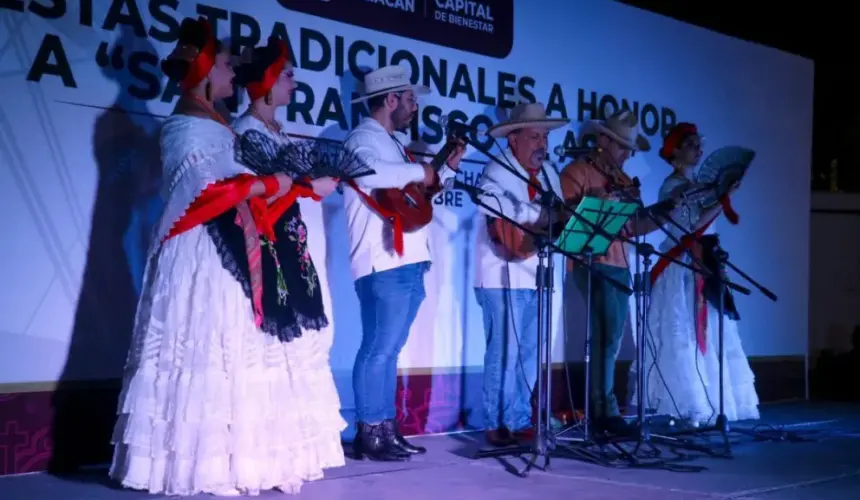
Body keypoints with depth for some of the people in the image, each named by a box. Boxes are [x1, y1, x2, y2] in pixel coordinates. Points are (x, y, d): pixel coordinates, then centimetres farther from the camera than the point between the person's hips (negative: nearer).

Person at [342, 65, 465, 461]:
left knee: (390, 350, 12)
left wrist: (447, 168, 22)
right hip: (384, 265, -10)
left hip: (408, 263, 10)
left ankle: (387, 430, 17)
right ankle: (369, 434, -1)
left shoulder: (395, 142, 22)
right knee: (378, 349, -7)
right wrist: (419, 171, -18)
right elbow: (368, 173, -31)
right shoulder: (364, 138, -8)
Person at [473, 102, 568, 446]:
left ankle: (520, 421, 20)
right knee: (505, 351, -6)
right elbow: (497, 230, -20)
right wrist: (543, 221, -24)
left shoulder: (549, 174, 12)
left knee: (529, 352, 11)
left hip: (535, 275, 8)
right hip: (503, 277, -8)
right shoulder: (496, 173, -11)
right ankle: (496, 425, 2)